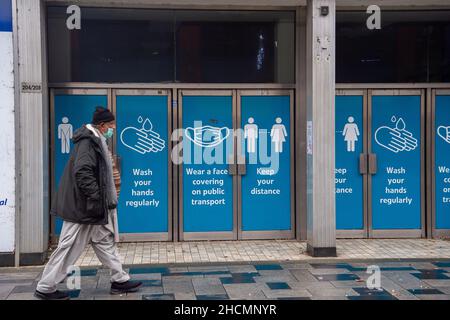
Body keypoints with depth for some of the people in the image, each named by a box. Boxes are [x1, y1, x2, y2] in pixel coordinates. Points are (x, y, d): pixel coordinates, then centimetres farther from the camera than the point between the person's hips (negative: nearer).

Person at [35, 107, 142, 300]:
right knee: (69, 248, -2)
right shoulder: (88, 142, -17)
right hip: (83, 207, -11)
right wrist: (97, 199, -24)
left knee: (105, 242, 15)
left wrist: (105, 201, 17)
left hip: (94, 208, 11)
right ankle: (45, 288, 9)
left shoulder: (95, 141, 14)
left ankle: (120, 280, 24)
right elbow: (82, 172, -27)